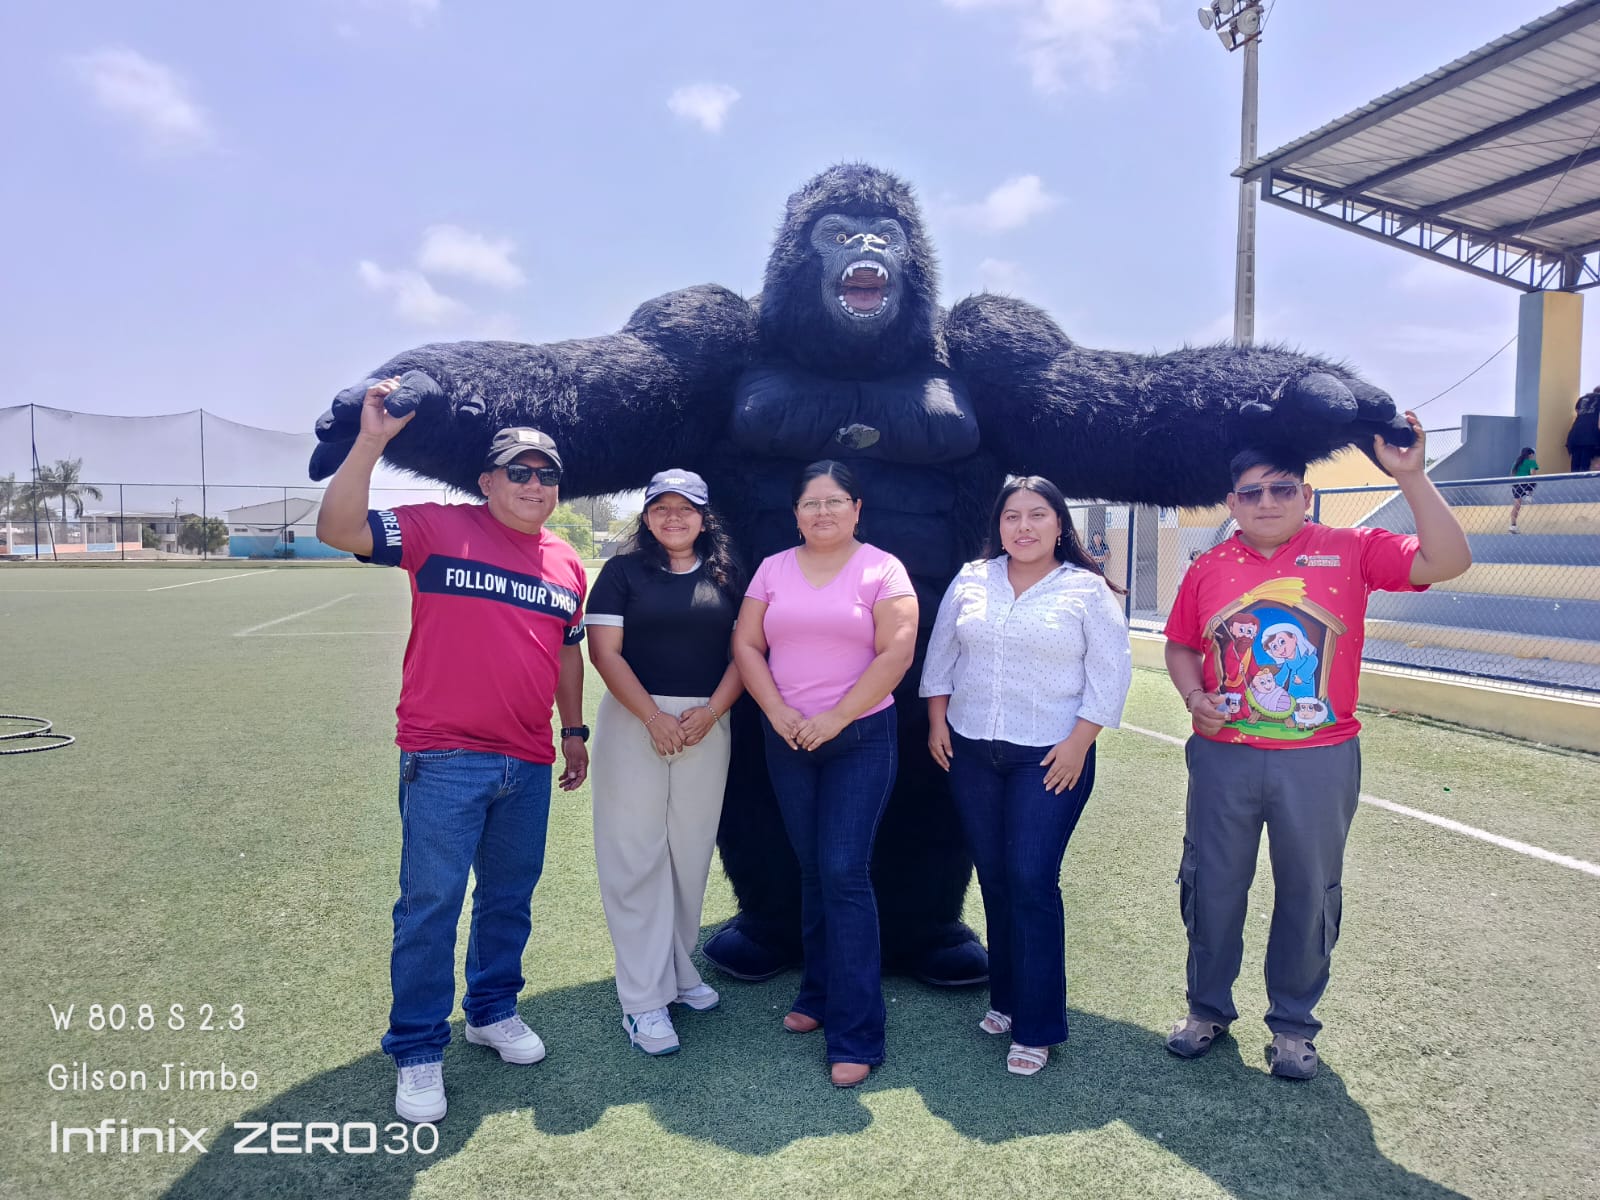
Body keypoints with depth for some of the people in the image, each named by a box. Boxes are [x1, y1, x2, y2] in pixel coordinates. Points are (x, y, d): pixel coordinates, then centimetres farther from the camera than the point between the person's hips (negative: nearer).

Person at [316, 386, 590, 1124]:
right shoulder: (438, 530, -4)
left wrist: (575, 732, 20)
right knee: (430, 904, 1)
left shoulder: (567, 566, 11)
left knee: (510, 897, 17)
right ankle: (417, 1053, 16)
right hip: (444, 759, -5)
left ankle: (493, 1011, 37)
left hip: (528, 764, 5)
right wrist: (371, 441, -22)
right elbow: (338, 530, -14)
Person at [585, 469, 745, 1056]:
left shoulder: (725, 577, 9)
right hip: (634, 720, -2)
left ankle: (678, 969, 28)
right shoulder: (622, 572, 2)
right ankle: (643, 998, 8)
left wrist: (711, 711, -8)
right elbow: (604, 650, -5)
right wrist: (655, 717, -12)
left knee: (691, 851, 10)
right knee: (637, 855, -1)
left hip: (707, 725, 3)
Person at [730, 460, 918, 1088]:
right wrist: (778, 711, -9)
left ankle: (855, 1035, -1)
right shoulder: (773, 569, 8)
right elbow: (745, 644, 4)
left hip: (862, 738, -4)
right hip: (786, 741, 4)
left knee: (843, 872, -9)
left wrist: (835, 717, -15)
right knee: (812, 871, 13)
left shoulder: (882, 570, -3)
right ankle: (819, 994, 30)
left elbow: (895, 654, -11)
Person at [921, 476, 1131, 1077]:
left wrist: (1078, 743, -11)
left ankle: (1036, 1027, 6)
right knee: (994, 878, 11)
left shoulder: (1088, 591, -3)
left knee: (1031, 881, -7)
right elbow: (940, 655, 12)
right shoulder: (970, 581, 7)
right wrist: (937, 721, 5)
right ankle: (1005, 998, 27)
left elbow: (1109, 675, -4)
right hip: (971, 753, 4)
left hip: (1049, 758, -4)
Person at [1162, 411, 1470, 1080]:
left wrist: (1412, 479, -18)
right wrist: (1193, 695, -6)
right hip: (1223, 756, 1)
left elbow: (1446, 562, -12)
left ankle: (1292, 1021, 31)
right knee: (1211, 883, 11)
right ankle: (1208, 1007, 32)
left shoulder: (1349, 551, -2)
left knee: (1308, 891, 11)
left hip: (1320, 760, -1)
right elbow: (1180, 645, 12)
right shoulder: (1210, 568, 3)